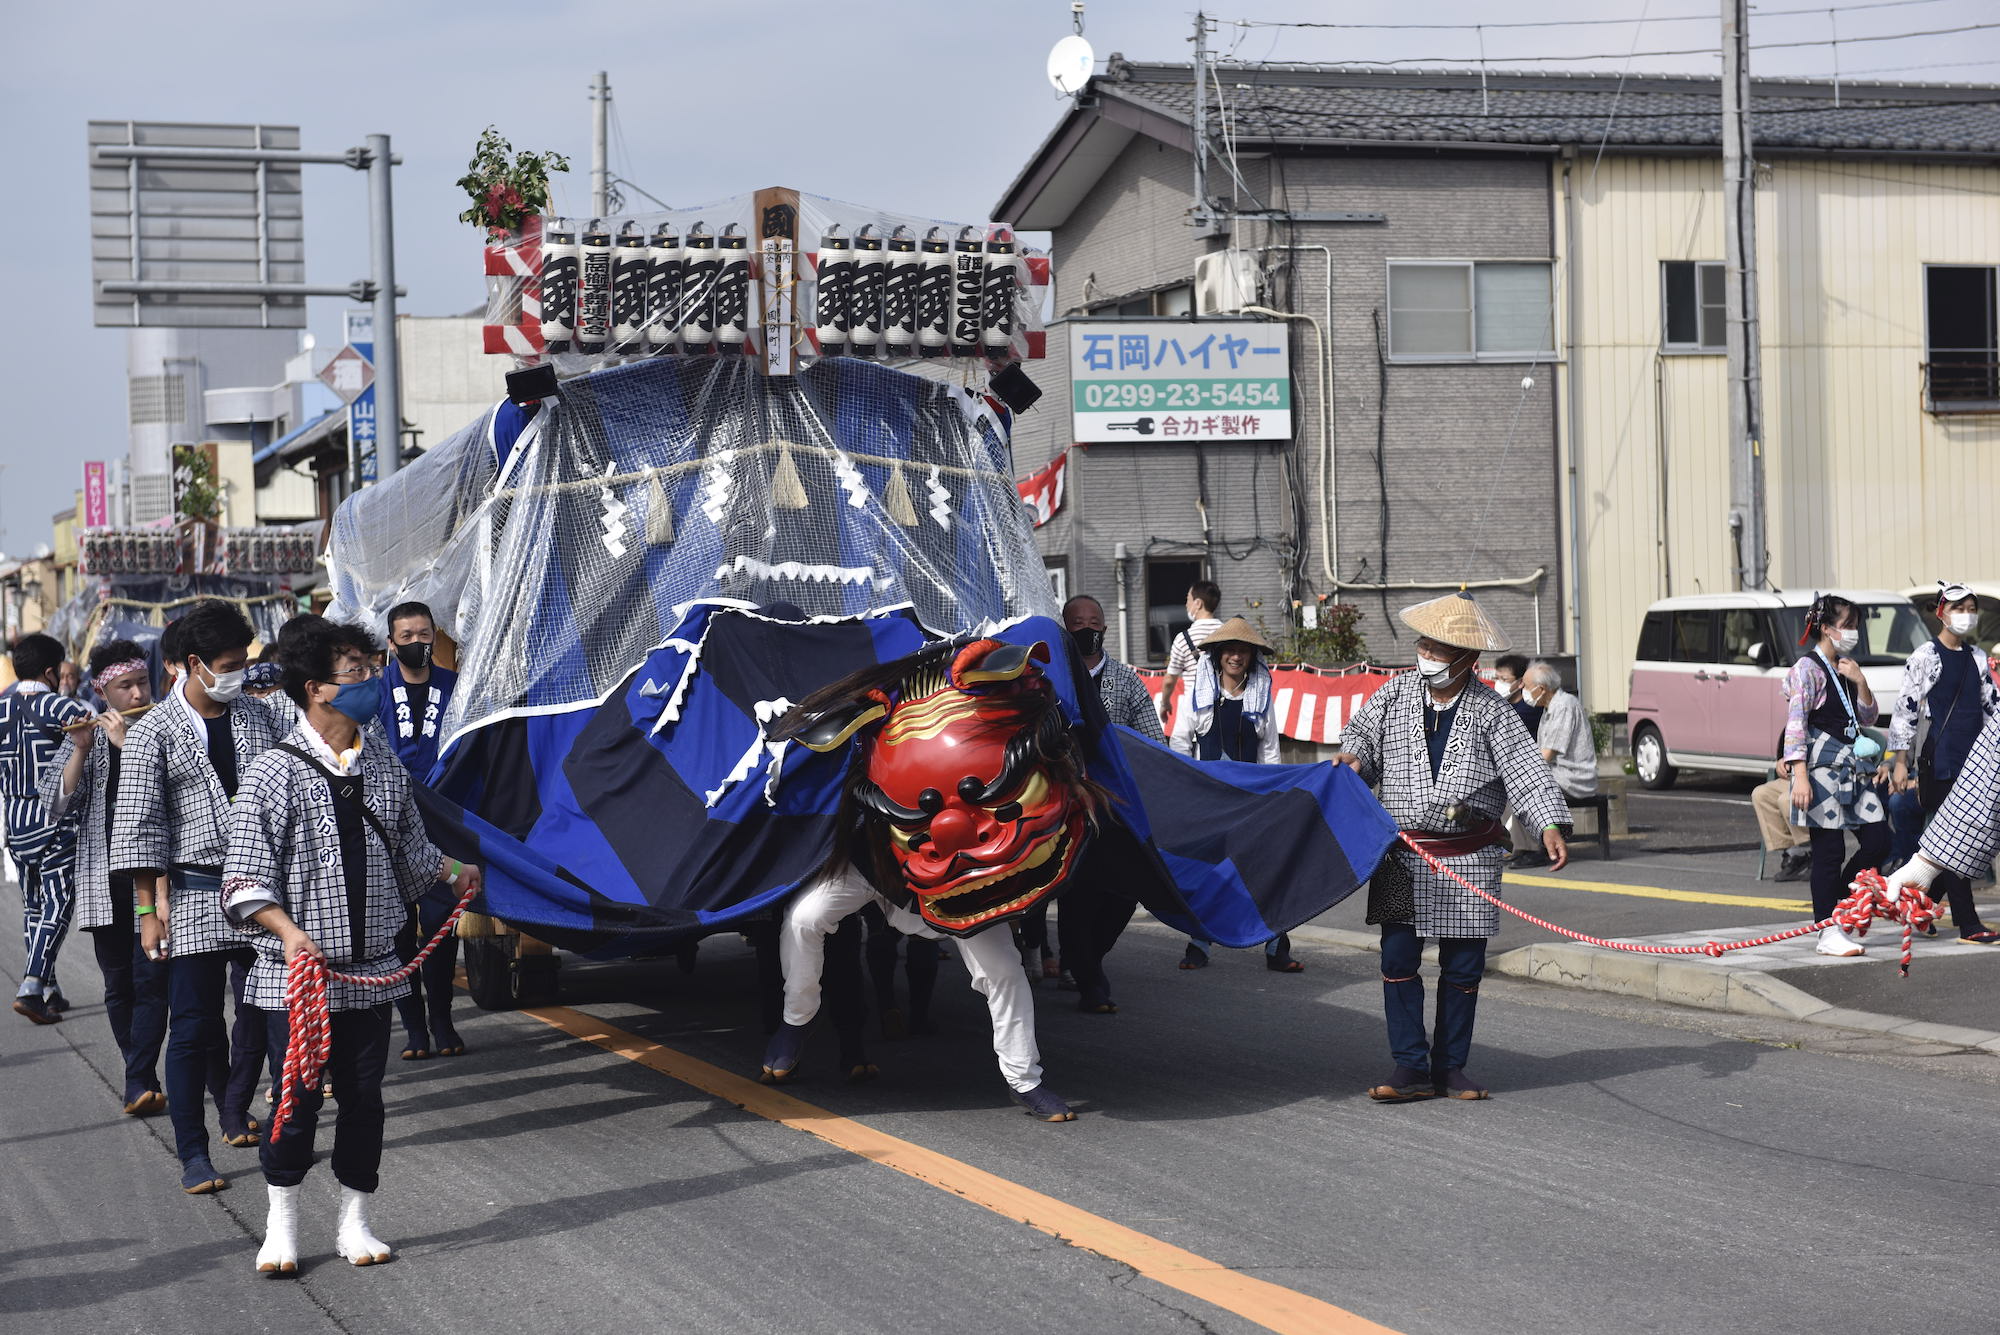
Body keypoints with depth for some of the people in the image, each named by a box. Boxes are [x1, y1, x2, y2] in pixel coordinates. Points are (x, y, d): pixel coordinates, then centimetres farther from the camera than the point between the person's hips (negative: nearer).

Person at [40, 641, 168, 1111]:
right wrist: (81, 750, -14)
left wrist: (129, 743, -16)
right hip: (104, 880, 3)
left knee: (150, 979, -10)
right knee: (118, 984, 7)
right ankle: (143, 1080, 19)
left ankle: (139, 1084, -12)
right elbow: (57, 803, -1)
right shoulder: (86, 735, 9)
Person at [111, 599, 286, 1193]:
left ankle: (236, 1109, 34)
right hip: (193, 894, -4)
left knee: (260, 1012, 10)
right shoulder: (154, 732, -4)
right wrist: (150, 908, -10)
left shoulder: (259, 718, 9)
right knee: (194, 1025, -4)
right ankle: (193, 1154, 1)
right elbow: (138, 825, -5)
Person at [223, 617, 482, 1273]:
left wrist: (454, 872, 13)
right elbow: (245, 879, -12)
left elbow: (410, 850, 24)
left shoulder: (384, 766, 8)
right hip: (295, 972, -4)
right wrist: (289, 932, -24)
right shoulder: (275, 772, -10)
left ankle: (354, 1224, 21)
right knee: (299, 1099, -1)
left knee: (363, 1097, 8)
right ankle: (281, 1225, 17)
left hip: (370, 971, 5)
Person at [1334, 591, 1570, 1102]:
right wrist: (1354, 758, -9)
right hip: (1403, 854, 1)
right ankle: (1410, 1068, 2)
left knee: (1463, 965, 4)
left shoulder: (1491, 711, -3)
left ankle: (1451, 1065, 16)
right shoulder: (1395, 694, 3)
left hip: (1470, 857, -1)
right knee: (1398, 958, -3)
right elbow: (1362, 735, 15)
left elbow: (1525, 768, -10)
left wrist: (1551, 824, -23)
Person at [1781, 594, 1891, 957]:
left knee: (1878, 842, 3)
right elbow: (1795, 723, -14)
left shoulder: (1846, 669, 17)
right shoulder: (1808, 668, -7)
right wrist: (1799, 775, -22)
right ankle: (1828, 933, 0)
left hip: (1853, 768, 8)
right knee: (1829, 851, -6)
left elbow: (1868, 718, 19)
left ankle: (1836, 909, 20)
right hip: (1822, 767, -8)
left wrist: (1860, 682, 2)